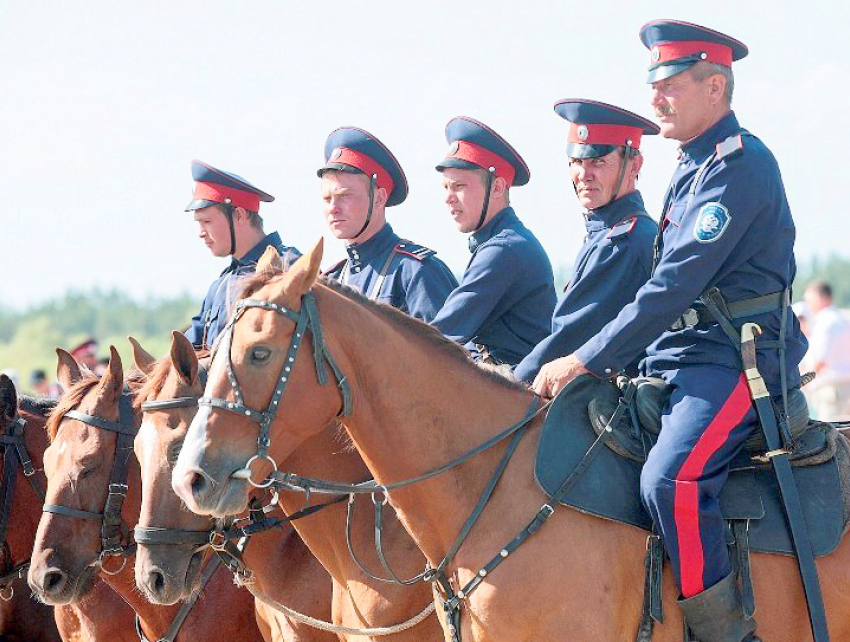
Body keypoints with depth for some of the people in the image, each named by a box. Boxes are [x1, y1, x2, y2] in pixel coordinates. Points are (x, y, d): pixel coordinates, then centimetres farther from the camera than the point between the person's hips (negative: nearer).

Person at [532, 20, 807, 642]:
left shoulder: (740, 162, -12)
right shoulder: (693, 170, 20)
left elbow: (678, 284, -19)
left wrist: (588, 360, -19)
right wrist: (601, 361, 13)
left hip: (737, 361, -11)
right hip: (681, 362, 11)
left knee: (671, 479, -31)